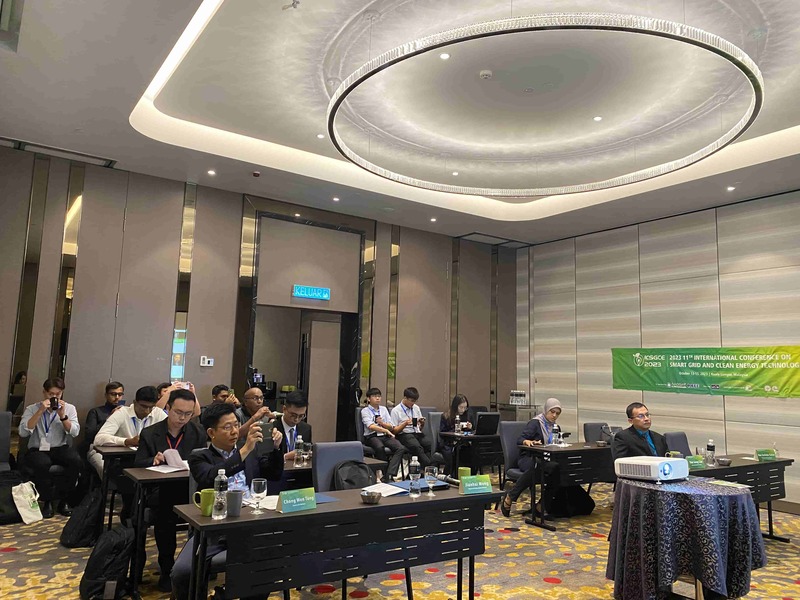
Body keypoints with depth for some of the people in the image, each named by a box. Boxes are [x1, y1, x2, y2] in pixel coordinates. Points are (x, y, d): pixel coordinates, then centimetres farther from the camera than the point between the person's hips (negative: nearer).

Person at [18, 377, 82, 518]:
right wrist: (40, 411, -17)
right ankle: (47, 501, -13)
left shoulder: (69, 408, 6)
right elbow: (23, 432, -13)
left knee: (76, 461, -30)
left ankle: (63, 500, -8)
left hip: (60, 448, 2)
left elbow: (75, 432, -6)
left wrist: (62, 415, -17)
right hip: (37, 450, -1)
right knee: (42, 463, -36)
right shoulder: (32, 409, 3)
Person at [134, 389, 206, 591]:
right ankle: (167, 569, -6)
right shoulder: (149, 433, 4)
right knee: (164, 513, -31)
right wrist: (154, 460, -17)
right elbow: (137, 464, 3)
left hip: (189, 490, 1)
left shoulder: (198, 433, 6)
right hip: (159, 491, 0)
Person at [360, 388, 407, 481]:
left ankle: (390, 476, -32)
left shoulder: (384, 409, 18)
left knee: (401, 448, -24)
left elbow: (391, 427, 14)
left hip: (385, 435, 4)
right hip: (371, 436, -4)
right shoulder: (365, 411, 4)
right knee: (380, 447, -39)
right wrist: (386, 430, -22)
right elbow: (371, 426, -13)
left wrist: (382, 423, -6)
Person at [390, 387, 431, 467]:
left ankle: (425, 468, -33)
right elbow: (394, 431, 2)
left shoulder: (416, 408, 17)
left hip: (417, 434, 5)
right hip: (404, 435, -4)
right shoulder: (396, 410, 2)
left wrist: (422, 423, 1)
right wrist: (405, 423, -13)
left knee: (429, 445, -30)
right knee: (417, 447, -37)